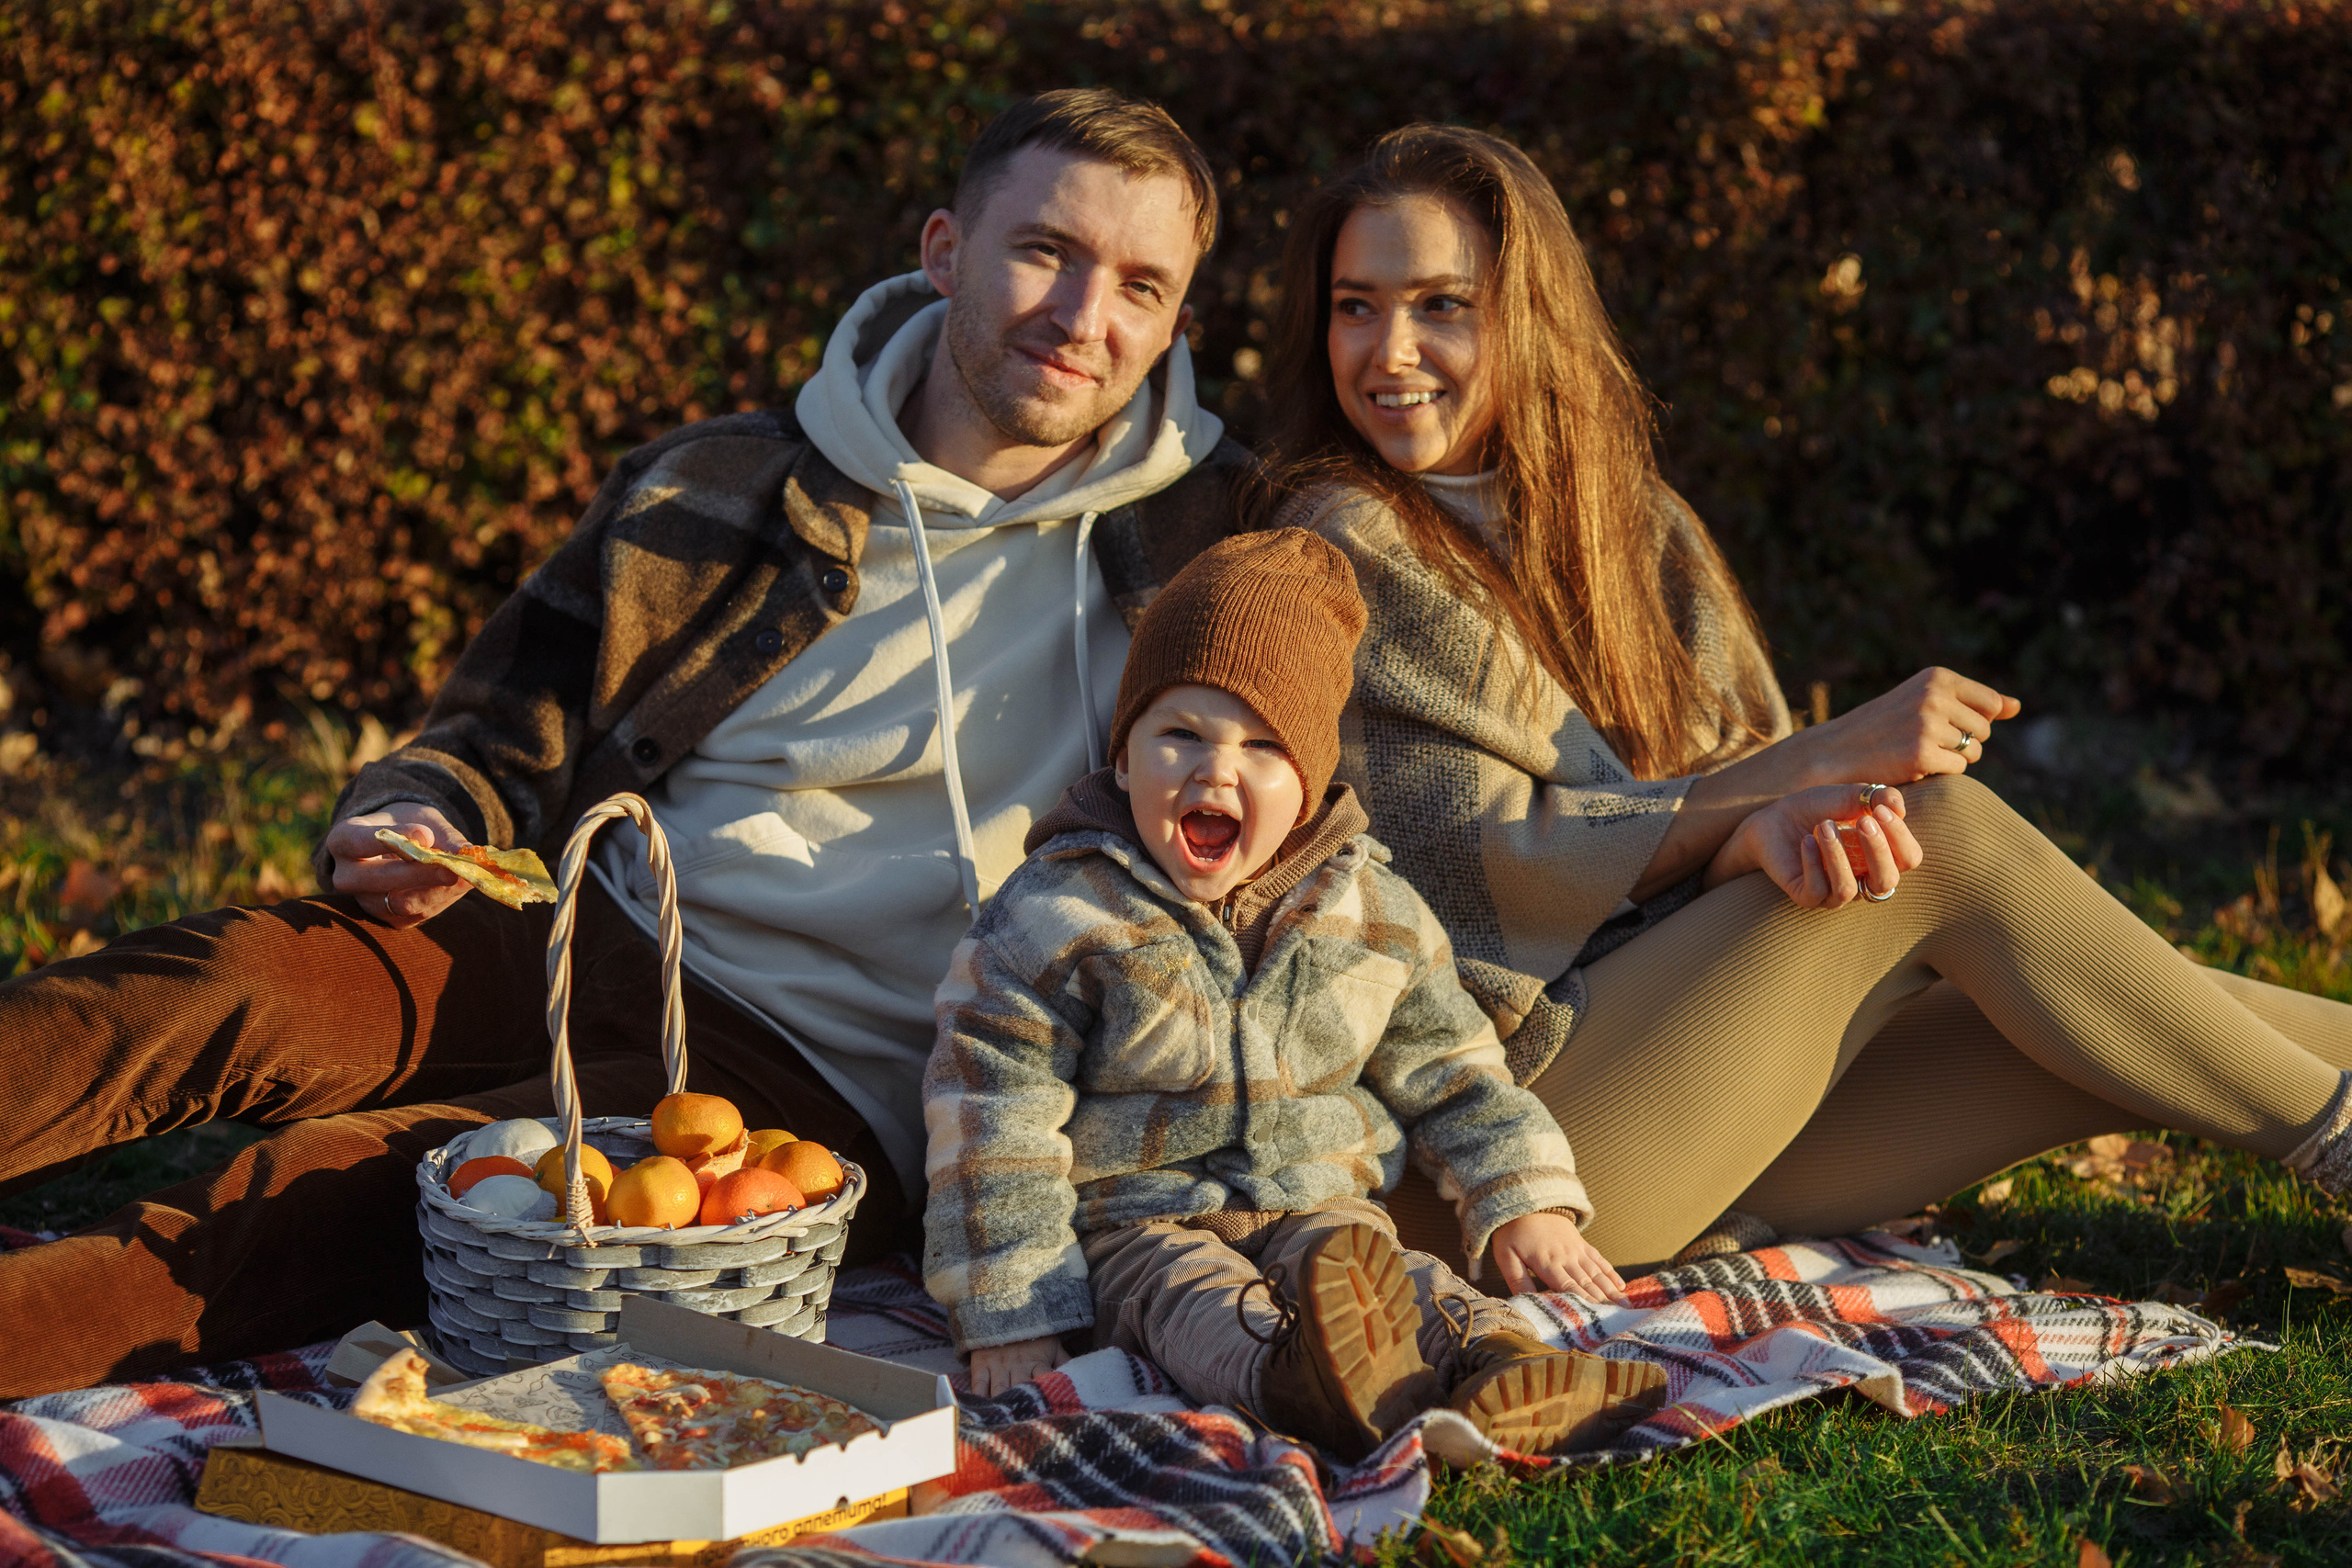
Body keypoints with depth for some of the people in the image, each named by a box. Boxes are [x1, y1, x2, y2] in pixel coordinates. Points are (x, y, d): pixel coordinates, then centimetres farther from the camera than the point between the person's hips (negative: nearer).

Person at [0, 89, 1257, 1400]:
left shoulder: (1205, 542, 6)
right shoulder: (711, 491, 11)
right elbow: (506, 728, 17)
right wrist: (413, 824, -3)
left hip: (825, 1089, -3)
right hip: (595, 950, 3)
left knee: (342, 1186, -28)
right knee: (227, 987, -26)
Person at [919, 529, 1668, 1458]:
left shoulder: (1370, 916, 6)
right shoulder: (1055, 919, -8)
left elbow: (1449, 1074, 18)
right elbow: (995, 1120, -10)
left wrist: (1525, 1206, 10)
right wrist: (1013, 1312, -15)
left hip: (1316, 1205, 4)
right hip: (1135, 1221, -3)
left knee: (1398, 1284, -27)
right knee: (1194, 1300, -34)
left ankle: (1493, 1369, -55)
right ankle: (1293, 1377, -65)